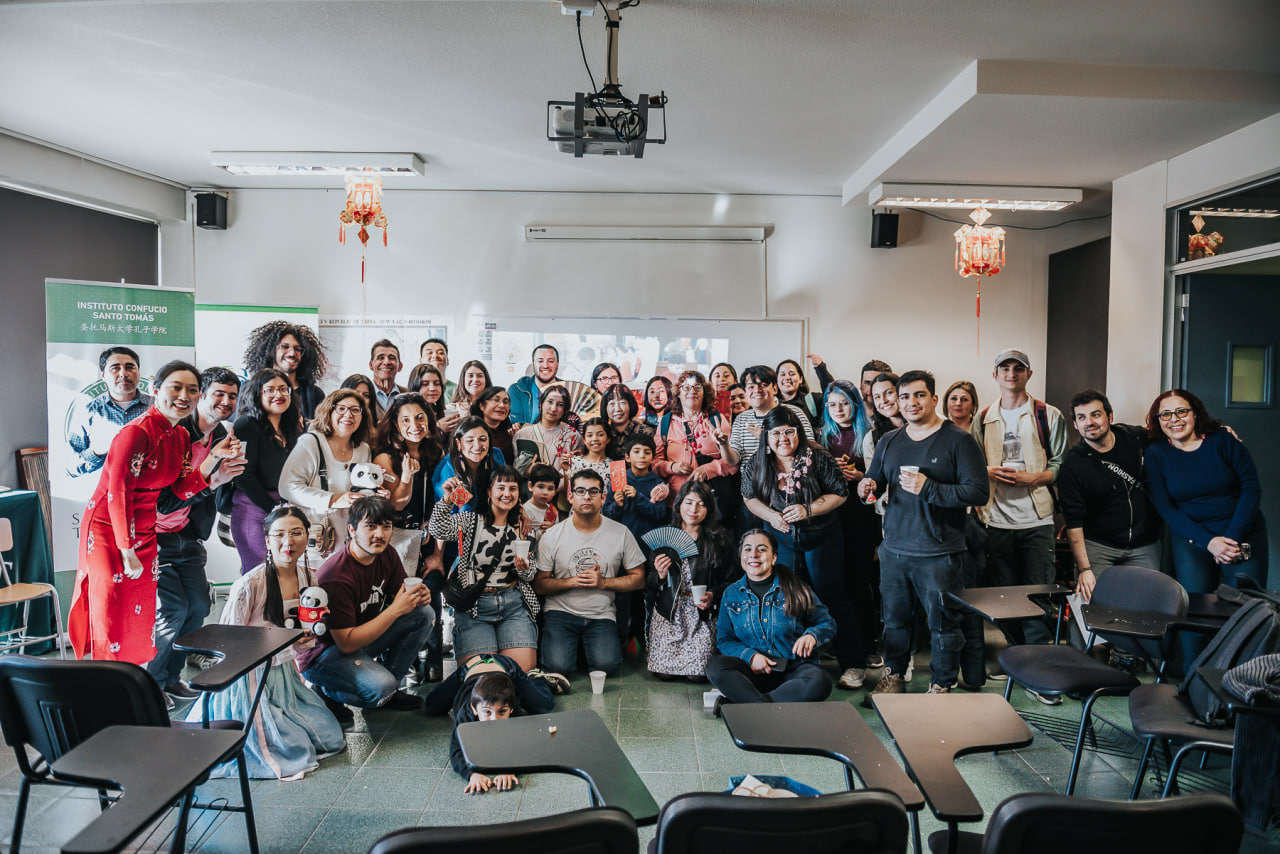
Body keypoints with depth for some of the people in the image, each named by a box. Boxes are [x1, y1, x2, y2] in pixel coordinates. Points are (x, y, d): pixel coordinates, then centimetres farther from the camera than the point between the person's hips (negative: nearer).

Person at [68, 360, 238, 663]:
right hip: (107, 528, -8)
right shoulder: (136, 433, -22)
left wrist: (215, 456, -9)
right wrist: (128, 552, -19)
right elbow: (118, 495, -22)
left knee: (141, 613, 13)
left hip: (144, 531, 8)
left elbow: (183, 489, 2)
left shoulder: (181, 437, 4)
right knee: (113, 616, 0)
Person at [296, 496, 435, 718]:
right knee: (380, 687, -32)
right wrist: (396, 609, -29)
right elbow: (347, 643, -29)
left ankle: (388, 687, 3)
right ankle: (327, 692, 0)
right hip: (324, 652, -8)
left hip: (362, 635, 8)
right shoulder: (337, 576, -30)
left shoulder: (387, 555, -7)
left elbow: (398, 595, 9)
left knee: (424, 614, -6)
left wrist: (417, 596, -16)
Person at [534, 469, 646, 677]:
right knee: (558, 666, -23)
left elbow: (638, 578, 4)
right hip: (561, 611, 0)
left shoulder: (621, 533, 0)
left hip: (602, 615, 1)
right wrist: (572, 582, -16)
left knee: (606, 664, -23)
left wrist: (603, 582, -11)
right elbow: (539, 585, 0)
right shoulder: (552, 535, -2)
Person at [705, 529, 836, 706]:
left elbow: (828, 624, 10)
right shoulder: (731, 593, 9)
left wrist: (812, 635, -14)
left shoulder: (795, 589, 3)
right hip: (754, 671, 1)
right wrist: (749, 655, -11)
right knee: (715, 666, -28)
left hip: (794, 668, -1)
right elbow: (724, 639, 10)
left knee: (819, 682, -35)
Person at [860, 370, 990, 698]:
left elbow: (979, 492, -14)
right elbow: (874, 480, 21)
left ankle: (941, 686, 23)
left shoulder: (958, 441, -6)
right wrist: (866, 487, -3)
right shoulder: (889, 442, 11)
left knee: (943, 623, 6)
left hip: (939, 554, -5)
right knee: (894, 618, 15)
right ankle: (893, 675, 33)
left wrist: (929, 488, -21)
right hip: (894, 549, 5)